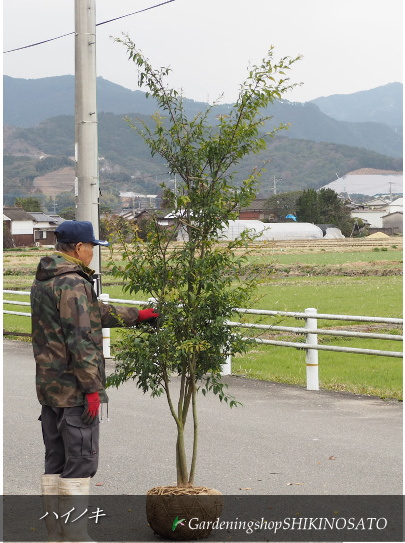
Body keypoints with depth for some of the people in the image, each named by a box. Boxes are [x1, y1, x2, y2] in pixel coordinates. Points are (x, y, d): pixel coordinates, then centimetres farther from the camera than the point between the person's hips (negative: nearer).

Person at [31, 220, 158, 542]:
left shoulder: (43, 282, 15)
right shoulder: (73, 283, -17)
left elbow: (95, 311, 23)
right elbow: (80, 339, -22)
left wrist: (136, 316, 29)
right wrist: (92, 387, -18)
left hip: (48, 388, 10)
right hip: (74, 391, -10)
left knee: (55, 463, 13)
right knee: (81, 463, -3)